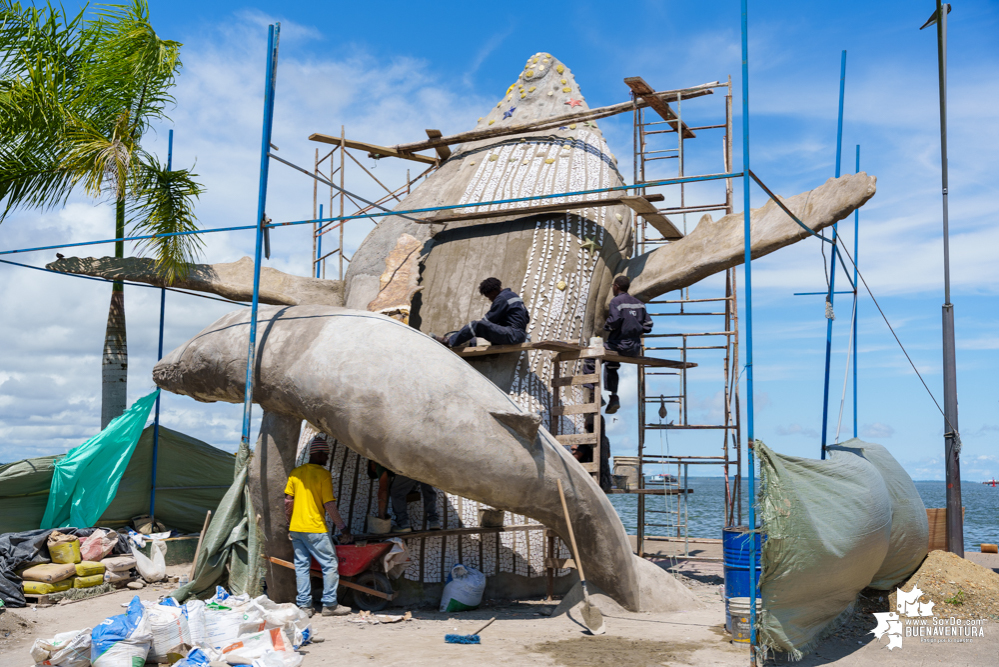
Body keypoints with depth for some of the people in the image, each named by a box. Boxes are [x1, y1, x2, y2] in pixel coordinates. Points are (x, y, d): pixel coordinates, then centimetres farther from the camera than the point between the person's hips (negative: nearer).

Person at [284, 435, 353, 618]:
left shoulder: (295, 473, 7)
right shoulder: (323, 474, -10)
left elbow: (288, 501, 9)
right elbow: (329, 505, -12)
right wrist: (343, 528, -7)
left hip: (296, 528, 6)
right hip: (315, 529, -6)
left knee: (301, 565, 10)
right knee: (330, 565, 3)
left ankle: (304, 604, 11)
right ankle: (329, 604, 4)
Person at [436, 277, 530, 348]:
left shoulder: (502, 298, -7)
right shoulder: (513, 295, 23)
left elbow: (489, 319, -8)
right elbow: (527, 318, 26)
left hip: (513, 335, -10)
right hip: (522, 336, 10)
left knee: (477, 325, -13)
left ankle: (450, 341, -5)